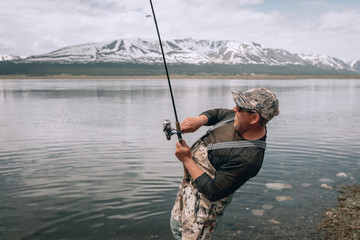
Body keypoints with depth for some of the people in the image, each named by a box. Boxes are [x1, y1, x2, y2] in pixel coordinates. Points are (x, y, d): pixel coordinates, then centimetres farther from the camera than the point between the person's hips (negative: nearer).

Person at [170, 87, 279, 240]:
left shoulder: (249, 157, -34)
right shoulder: (241, 120, -9)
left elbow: (212, 192, -30)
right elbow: (216, 114, 12)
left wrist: (187, 159, -23)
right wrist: (198, 120, -11)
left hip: (204, 198, -9)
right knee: (176, 227, 25)